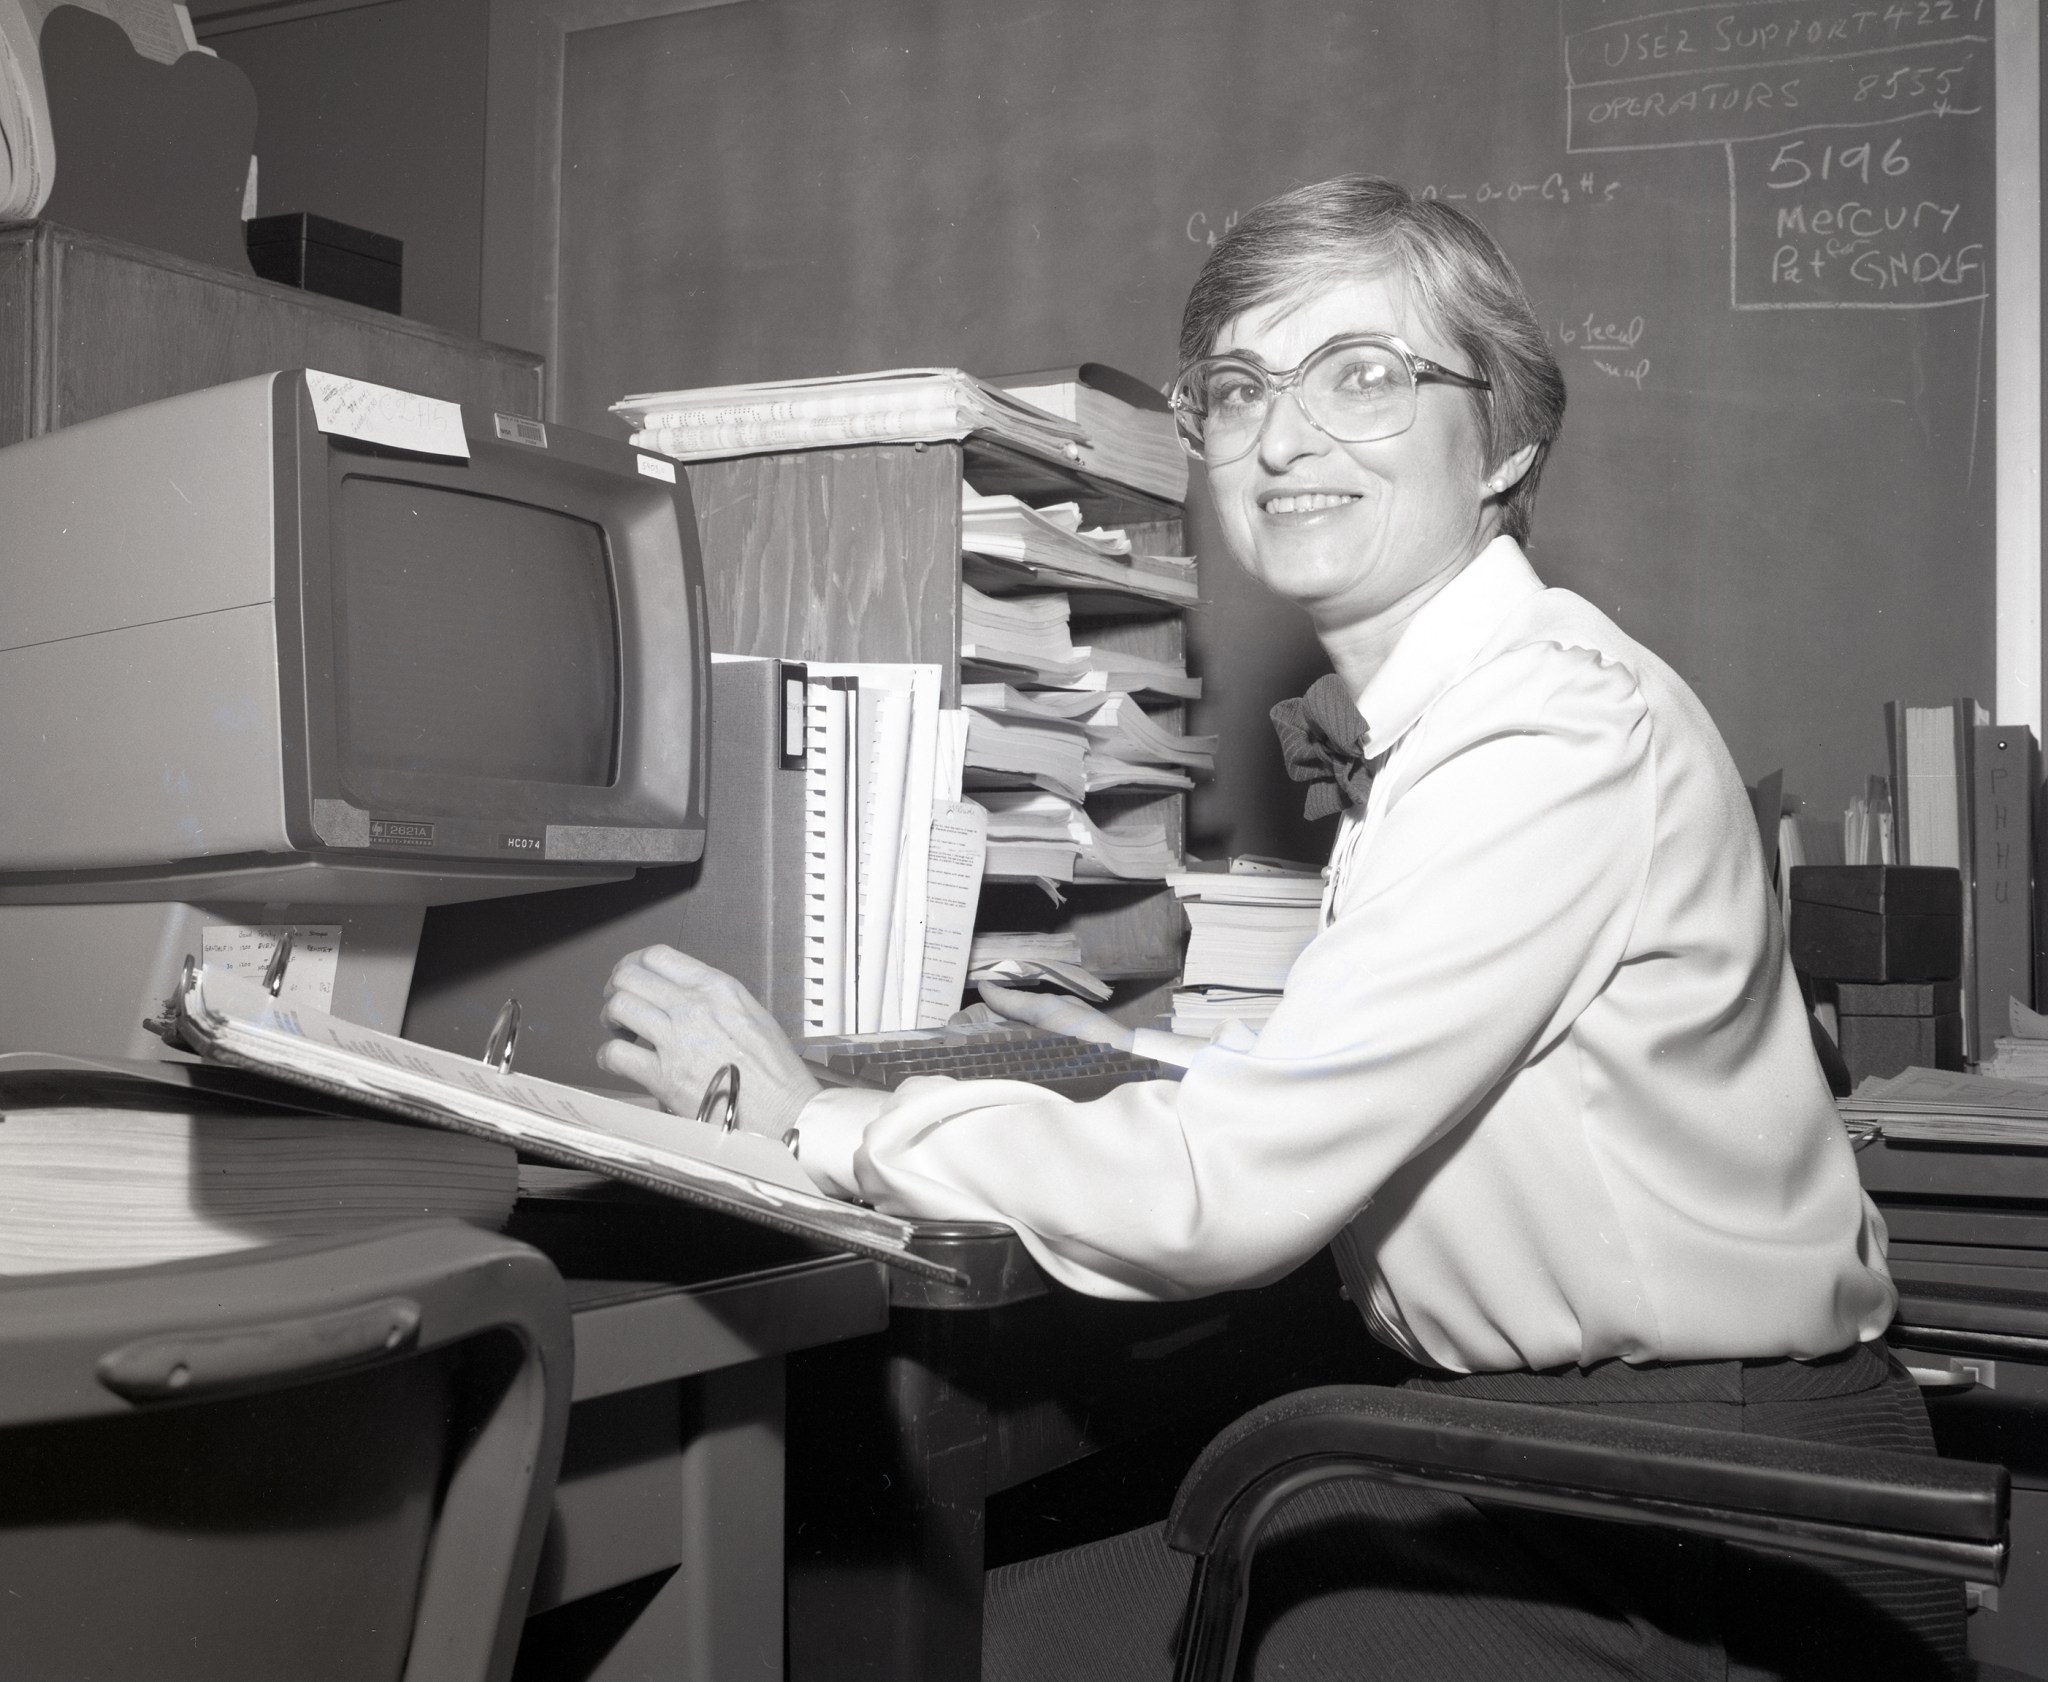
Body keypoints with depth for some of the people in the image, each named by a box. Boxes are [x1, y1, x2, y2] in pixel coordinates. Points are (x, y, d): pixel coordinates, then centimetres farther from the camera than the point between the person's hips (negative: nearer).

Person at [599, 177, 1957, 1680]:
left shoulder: (1556, 737, -21)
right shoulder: (1392, 731, 8)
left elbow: (1227, 1195, -24)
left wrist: (819, 1121, -15)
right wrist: (1157, 1064, 10)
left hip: (1713, 1552, -8)